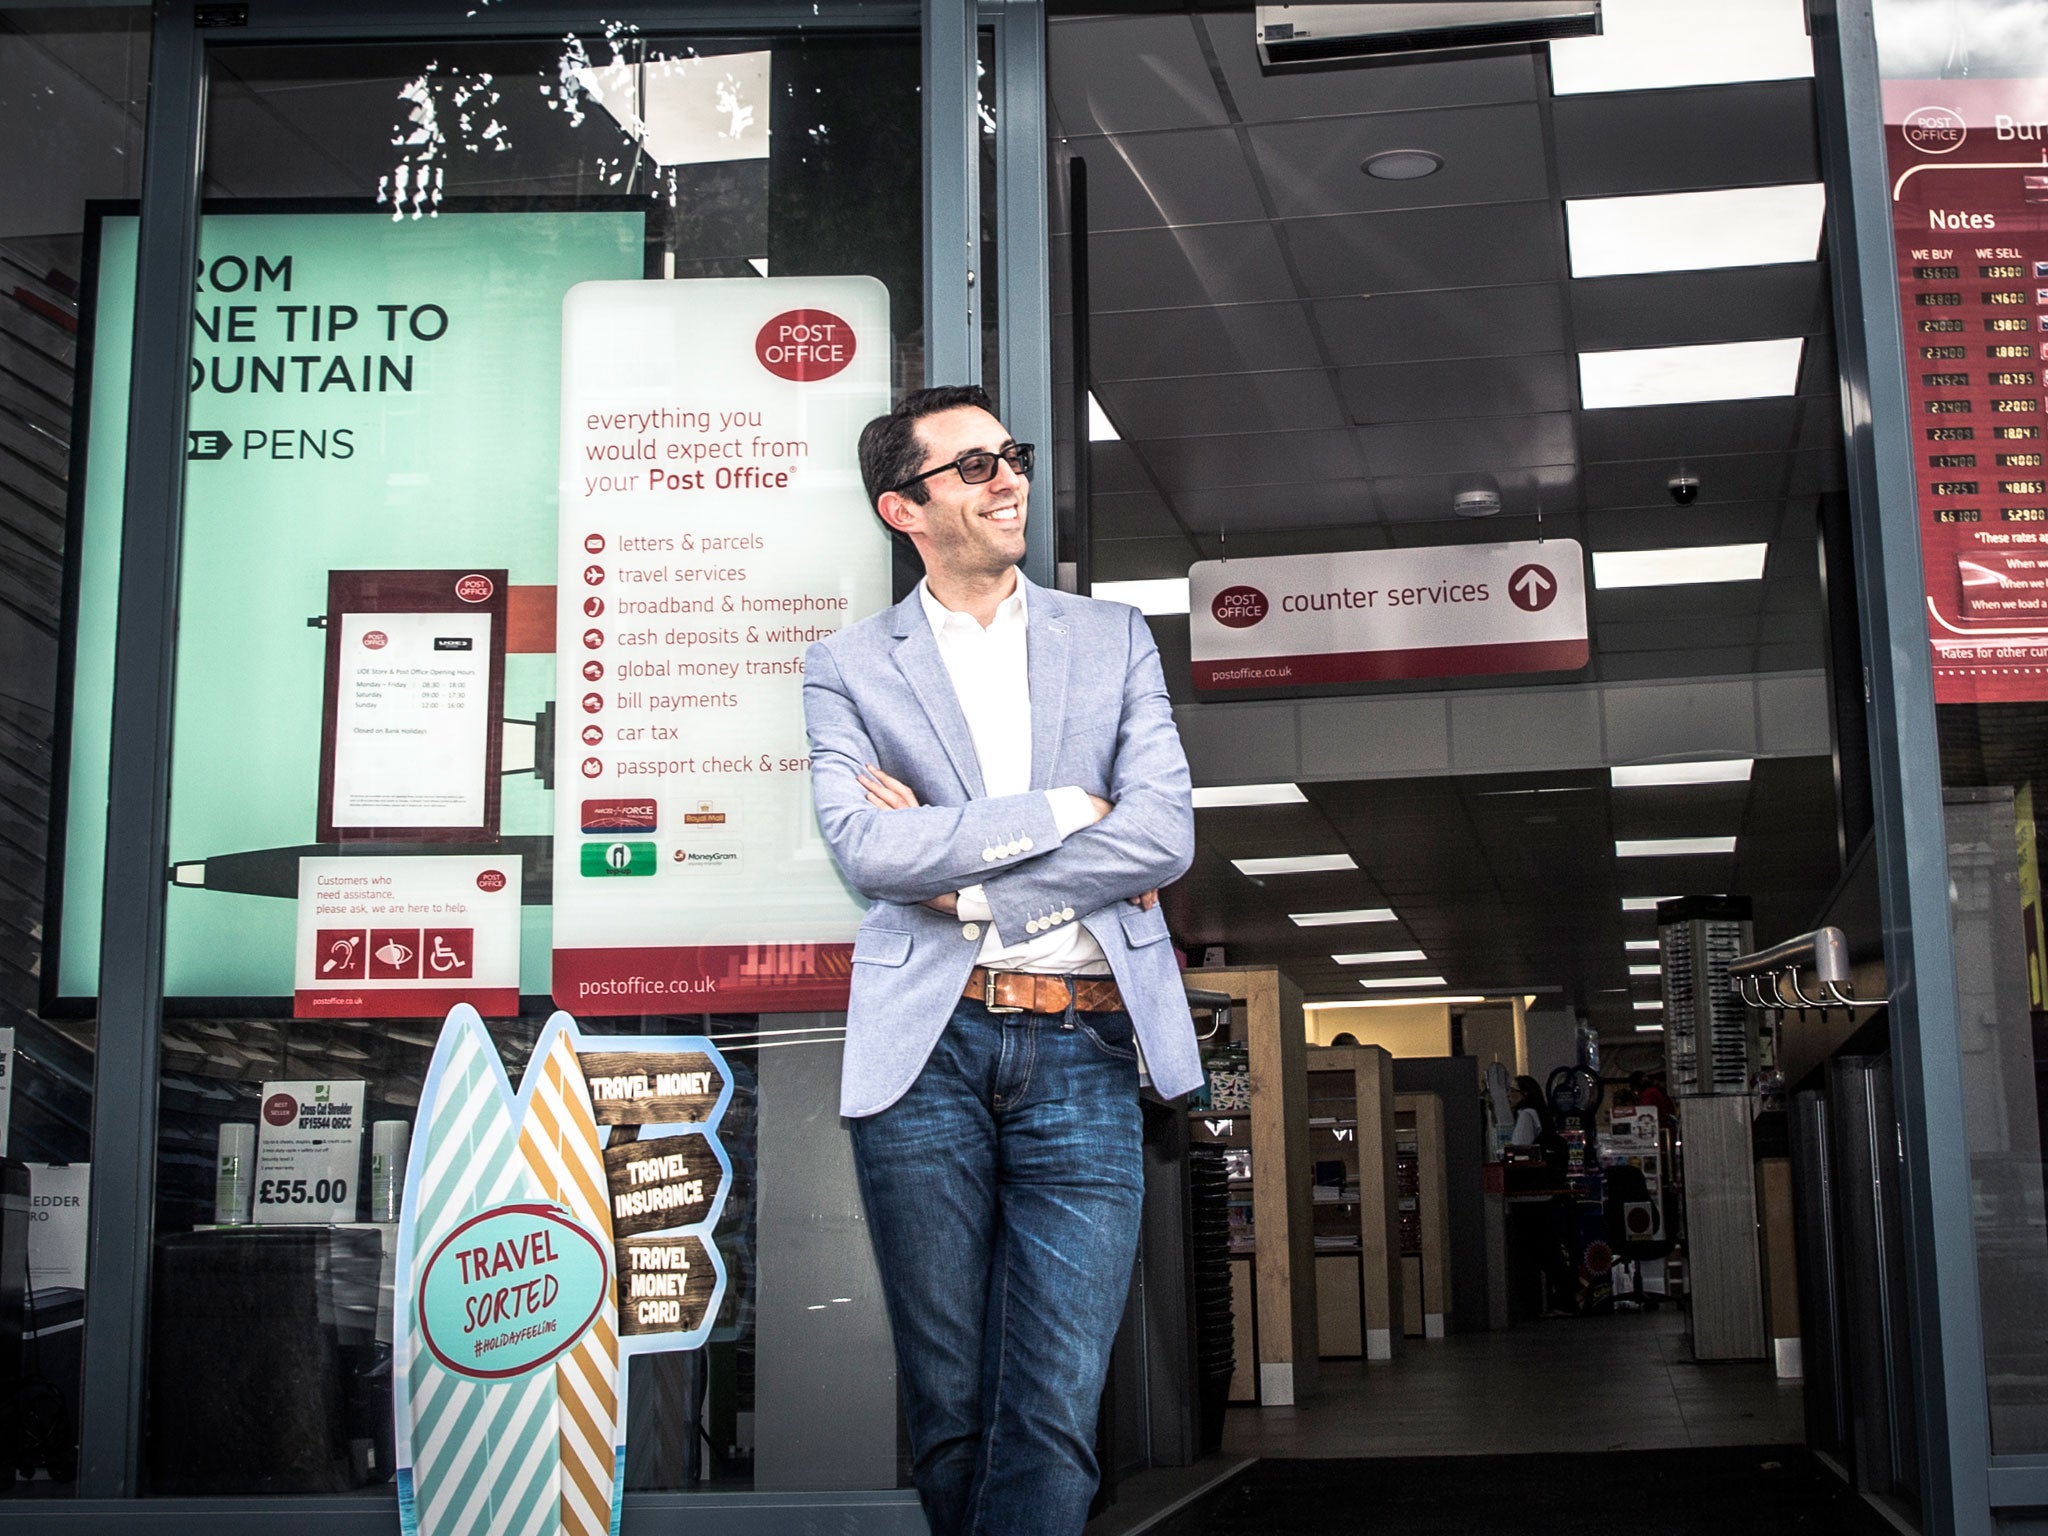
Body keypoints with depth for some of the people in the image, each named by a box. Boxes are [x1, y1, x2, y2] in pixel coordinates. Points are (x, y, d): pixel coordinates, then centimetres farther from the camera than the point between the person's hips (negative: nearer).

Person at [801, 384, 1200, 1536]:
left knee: (1054, 1417, -4)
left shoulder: (1115, 640, 13)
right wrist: (1063, 809, -7)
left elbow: (1166, 837, -1)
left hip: (1083, 1051, 1)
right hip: (928, 1050, 0)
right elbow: (866, 849, -9)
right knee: (950, 1410, 7)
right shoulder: (851, 667, 9)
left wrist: (962, 880, -6)